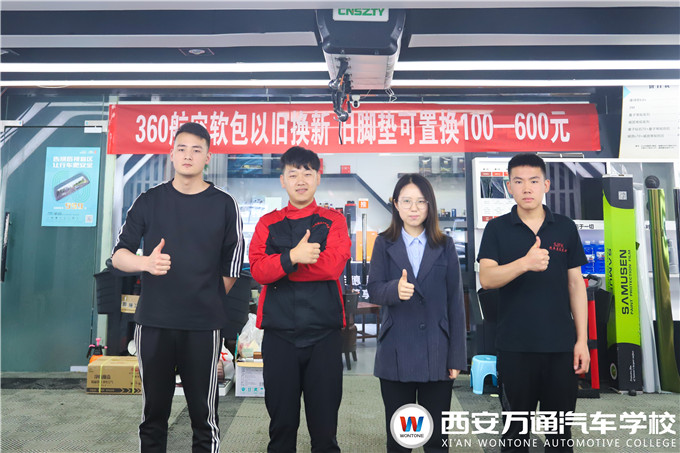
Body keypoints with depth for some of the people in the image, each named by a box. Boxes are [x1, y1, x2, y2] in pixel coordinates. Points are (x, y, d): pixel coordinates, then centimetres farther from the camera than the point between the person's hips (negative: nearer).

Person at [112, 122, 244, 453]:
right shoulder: (149, 201, 6)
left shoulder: (223, 205, 2)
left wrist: (208, 302, 6)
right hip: (153, 323, 2)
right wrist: (146, 262, -16)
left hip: (203, 326, -2)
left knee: (204, 414, 6)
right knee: (154, 413, 14)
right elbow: (119, 254, 4)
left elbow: (231, 267, 4)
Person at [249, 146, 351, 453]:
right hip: (278, 333, 1)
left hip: (324, 334, -1)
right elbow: (258, 270, -5)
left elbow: (334, 265, -11)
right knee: (281, 422, 12)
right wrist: (292, 257, -22)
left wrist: (279, 265, -9)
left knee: (324, 422, 8)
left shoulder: (333, 221, 6)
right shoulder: (268, 223, 9)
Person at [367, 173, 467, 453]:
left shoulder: (445, 246, 5)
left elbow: (455, 303, 3)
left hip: (436, 355, 1)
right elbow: (373, 290, -7)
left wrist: (456, 356, 0)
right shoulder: (384, 244, 4)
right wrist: (395, 289, -29)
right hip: (395, 354, 0)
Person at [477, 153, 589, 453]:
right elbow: (486, 279, -12)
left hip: (562, 346, 2)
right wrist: (525, 263, -30)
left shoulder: (566, 228, 5)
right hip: (514, 346, -1)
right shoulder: (497, 229, -1)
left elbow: (576, 284, 6)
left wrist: (582, 340, 2)